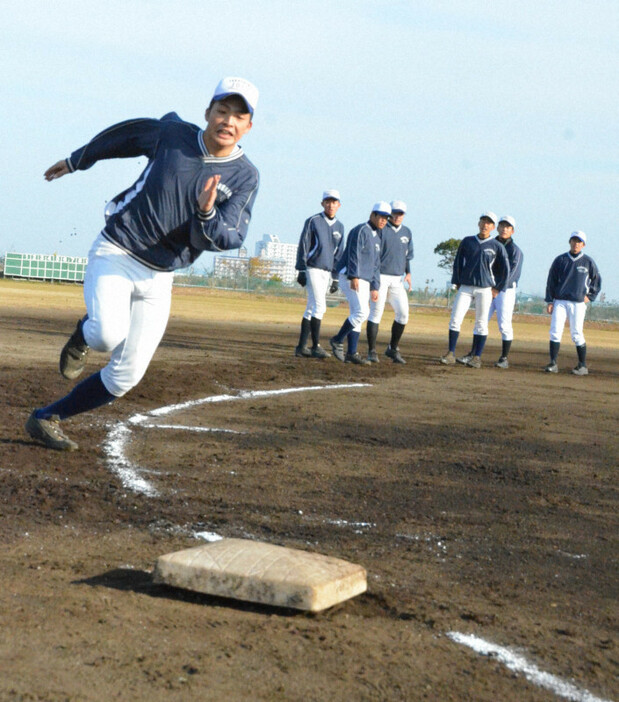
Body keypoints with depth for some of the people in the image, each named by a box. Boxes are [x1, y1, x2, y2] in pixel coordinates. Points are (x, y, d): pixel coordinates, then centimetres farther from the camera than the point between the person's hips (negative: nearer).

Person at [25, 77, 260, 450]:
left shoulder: (245, 177, -5)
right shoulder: (171, 133, -4)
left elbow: (230, 239, -14)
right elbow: (126, 134, 15)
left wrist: (207, 215, -36)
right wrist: (77, 161, 28)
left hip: (158, 279, 2)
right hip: (114, 253, -2)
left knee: (126, 376, -3)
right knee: (109, 335, -29)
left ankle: (47, 419, 15)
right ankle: (84, 334, 8)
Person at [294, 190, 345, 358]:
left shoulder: (339, 227, 13)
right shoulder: (313, 221, -3)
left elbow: (338, 254, 15)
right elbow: (303, 247, -5)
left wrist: (335, 278, 11)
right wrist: (301, 270, -12)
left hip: (328, 273, 6)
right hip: (313, 269, -6)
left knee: (312, 309, 8)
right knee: (319, 306, -14)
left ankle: (301, 347, 11)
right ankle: (316, 346, -14)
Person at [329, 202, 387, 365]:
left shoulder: (376, 237, 20)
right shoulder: (361, 230, -8)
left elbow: (375, 265, 22)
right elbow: (354, 254, -19)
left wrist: (375, 287, 16)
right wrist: (354, 277, -29)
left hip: (363, 281, 9)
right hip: (350, 277, -9)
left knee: (357, 315, 6)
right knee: (362, 312, -17)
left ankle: (351, 353, 8)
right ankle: (338, 341, -5)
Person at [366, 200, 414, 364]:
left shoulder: (406, 232, 14)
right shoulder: (381, 230, -3)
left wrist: (408, 273, 5)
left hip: (397, 279, 5)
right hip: (380, 277, -5)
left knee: (403, 313, -4)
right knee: (376, 312, -7)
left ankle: (393, 349, 11)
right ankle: (372, 351, -2)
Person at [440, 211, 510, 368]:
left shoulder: (497, 247, 1)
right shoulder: (467, 242, 7)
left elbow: (505, 270, 5)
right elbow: (457, 263, 11)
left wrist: (497, 288, 1)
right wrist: (457, 283, 5)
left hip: (484, 289, -2)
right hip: (465, 287, 2)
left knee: (481, 323, 1)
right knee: (455, 319, -7)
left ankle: (477, 357, 6)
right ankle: (451, 354, -2)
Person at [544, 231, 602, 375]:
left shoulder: (588, 262, 4)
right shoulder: (560, 260, 6)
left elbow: (597, 280, 14)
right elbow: (551, 281, 8)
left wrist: (590, 296, 3)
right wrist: (549, 301, 2)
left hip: (578, 303, -1)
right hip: (560, 302, 2)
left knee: (576, 335, -2)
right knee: (555, 332, -8)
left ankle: (583, 366, 8)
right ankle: (553, 364, -6)